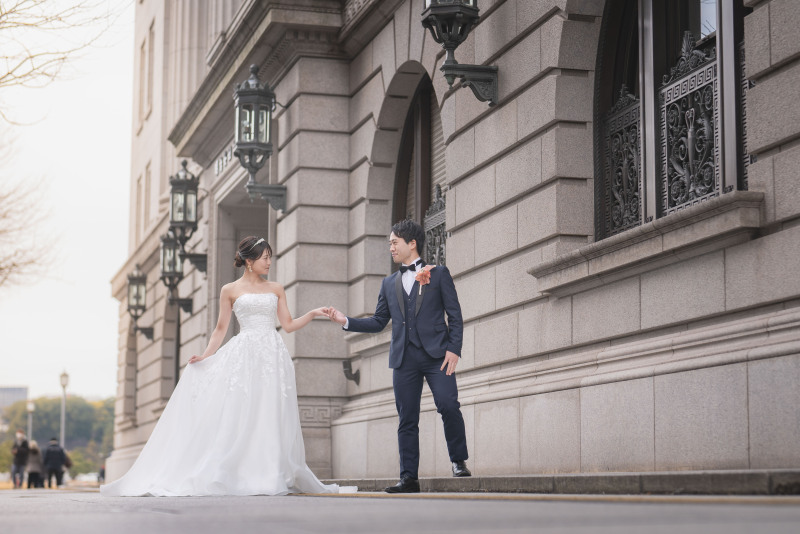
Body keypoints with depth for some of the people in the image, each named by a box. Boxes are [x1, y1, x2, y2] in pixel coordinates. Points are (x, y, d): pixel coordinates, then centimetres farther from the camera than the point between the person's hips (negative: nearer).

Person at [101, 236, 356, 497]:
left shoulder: (276, 289, 16)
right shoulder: (230, 291, 9)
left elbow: (288, 325, 13)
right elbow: (220, 329, 8)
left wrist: (313, 313, 1)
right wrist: (205, 356, -2)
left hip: (272, 356, 2)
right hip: (243, 356, -2)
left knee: (271, 417, -4)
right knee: (237, 414, -11)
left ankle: (272, 478, -1)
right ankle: (234, 477, -9)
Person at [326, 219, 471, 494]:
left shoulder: (438, 273, 7)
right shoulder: (389, 283, 19)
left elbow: (454, 314, 2)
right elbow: (378, 322, 17)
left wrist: (454, 348, -9)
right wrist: (346, 321, 4)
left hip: (436, 354, -4)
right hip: (404, 358, 4)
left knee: (448, 405, -18)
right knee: (407, 420, 2)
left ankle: (459, 460, 2)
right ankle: (409, 478, 6)